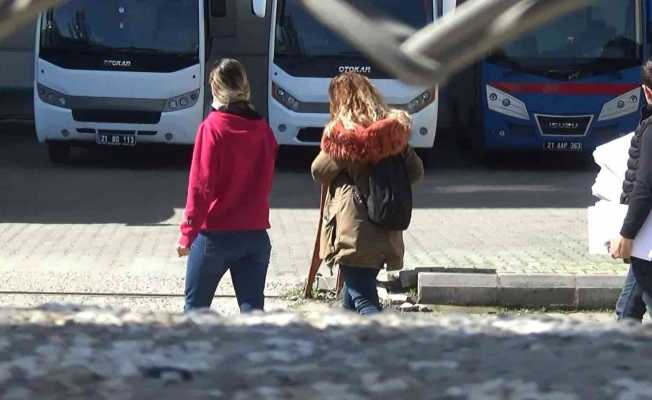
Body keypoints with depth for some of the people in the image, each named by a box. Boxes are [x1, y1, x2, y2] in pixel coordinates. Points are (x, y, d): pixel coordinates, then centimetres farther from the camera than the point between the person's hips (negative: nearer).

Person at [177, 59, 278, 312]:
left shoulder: (212, 128, -12)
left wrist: (187, 233, -8)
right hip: (256, 234, 4)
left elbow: (200, 186, -13)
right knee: (252, 309, 2)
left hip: (215, 234, -4)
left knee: (196, 305, 12)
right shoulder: (262, 130, 2)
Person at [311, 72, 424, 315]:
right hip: (386, 232, 7)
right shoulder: (393, 130, 7)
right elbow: (416, 172, 11)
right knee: (351, 297, 21)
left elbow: (319, 172, 1)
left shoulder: (342, 134, -9)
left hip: (354, 233, -7)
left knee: (364, 303, -10)